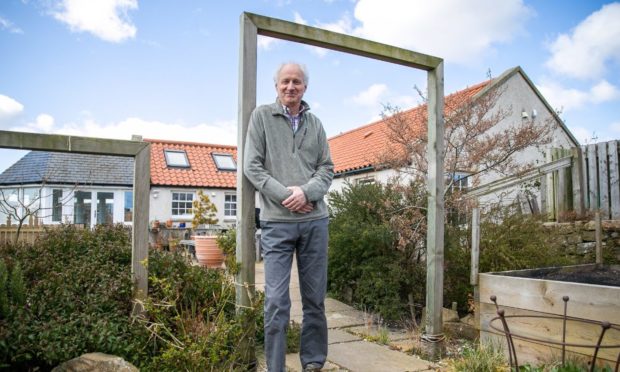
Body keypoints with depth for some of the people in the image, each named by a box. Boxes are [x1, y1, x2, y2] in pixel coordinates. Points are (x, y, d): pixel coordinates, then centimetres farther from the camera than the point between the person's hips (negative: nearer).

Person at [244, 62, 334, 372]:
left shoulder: (315, 124, 13)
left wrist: (306, 191, -11)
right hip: (277, 222, -3)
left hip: (315, 220, 3)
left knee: (315, 298, 10)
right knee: (277, 301, -2)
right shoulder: (261, 116, 5)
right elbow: (252, 166, -3)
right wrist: (285, 195, -12)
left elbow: (327, 168, 8)